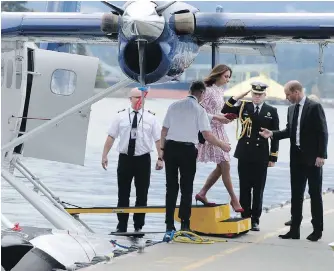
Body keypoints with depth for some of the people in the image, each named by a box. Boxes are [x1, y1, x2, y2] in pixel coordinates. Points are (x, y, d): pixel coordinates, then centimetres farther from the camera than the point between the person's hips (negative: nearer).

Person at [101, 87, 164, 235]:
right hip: (125, 158, 0)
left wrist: (160, 158, -8)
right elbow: (111, 137, 3)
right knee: (123, 194, 5)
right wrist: (104, 155, -2)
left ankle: (138, 226, 15)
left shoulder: (150, 117, 1)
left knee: (142, 195, 5)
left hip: (143, 159, 0)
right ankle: (121, 226, 13)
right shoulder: (121, 116, 2)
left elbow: (158, 139, -1)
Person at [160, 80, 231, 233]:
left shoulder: (174, 106, 7)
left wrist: (163, 149, 17)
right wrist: (222, 145, 2)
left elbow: (164, 130, 9)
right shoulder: (199, 110, -6)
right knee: (186, 187, 6)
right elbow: (207, 135, -11)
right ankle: (185, 224, 5)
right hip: (187, 150, -4)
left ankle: (169, 223, 9)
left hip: (170, 147, 4)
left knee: (171, 186, 9)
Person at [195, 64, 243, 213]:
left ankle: (202, 194, 19)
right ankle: (234, 199, 1)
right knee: (225, 165, -6)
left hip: (219, 130, 9)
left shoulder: (220, 91, 13)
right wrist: (219, 118, -18)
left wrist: (224, 117, 3)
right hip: (211, 130, -9)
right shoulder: (208, 90, -13)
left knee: (221, 167, 10)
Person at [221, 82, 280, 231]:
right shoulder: (243, 107, 8)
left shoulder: (272, 111, 4)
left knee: (258, 190, 3)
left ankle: (255, 220, 10)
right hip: (244, 154, 1)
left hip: (261, 156, -1)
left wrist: (273, 157, 0)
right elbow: (225, 110, 2)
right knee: (244, 188, 5)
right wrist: (237, 97, -6)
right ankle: (245, 218, 11)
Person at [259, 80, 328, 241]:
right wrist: (272, 134, 3)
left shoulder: (314, 107, -10)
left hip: (312, 157, -7)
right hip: (297, 157, 7)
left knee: (315, 193, 1)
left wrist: (321, 155, -16)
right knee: (296, 194, 7)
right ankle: (294, 229, 11)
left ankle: (317, 230, 8)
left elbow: (322, 132, -12)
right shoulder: (291, 109, 11)